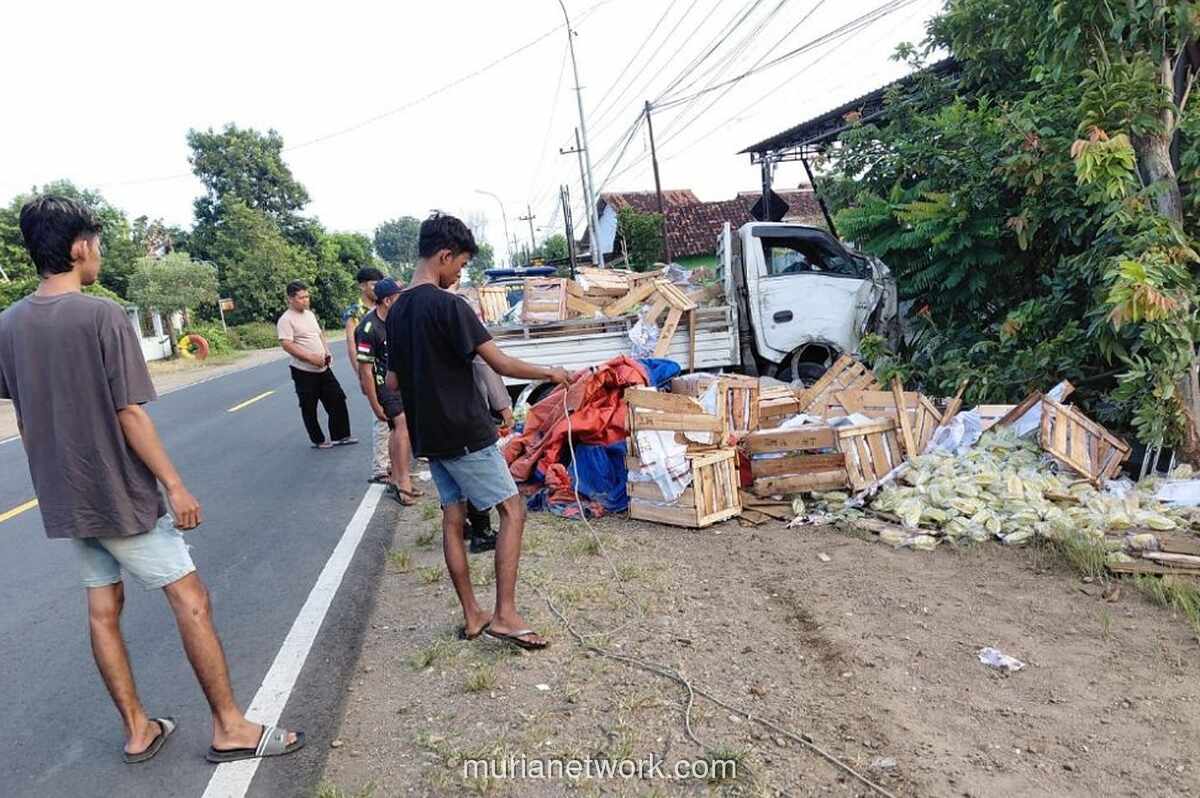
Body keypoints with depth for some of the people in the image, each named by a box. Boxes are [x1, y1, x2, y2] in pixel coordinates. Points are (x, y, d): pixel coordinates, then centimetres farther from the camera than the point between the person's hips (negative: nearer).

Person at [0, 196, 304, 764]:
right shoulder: (102, 316, -18)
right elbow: (129, 414, -20)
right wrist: (174, 485, -14)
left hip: (64, 498, 8)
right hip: (121, 494, -7)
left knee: (103, 608, 14)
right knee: (191, 599, 0)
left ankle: (137, 730, 26)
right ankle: (230, 728, 7)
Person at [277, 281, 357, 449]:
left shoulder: (310, 314, 11)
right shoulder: (286, 320, -13)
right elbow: (286, 345, -20)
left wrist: (327, 353, 4)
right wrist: (310, 358, -23)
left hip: (323, 368, 7)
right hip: (304, 372, -7)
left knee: (337, 400, 7)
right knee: (309, 408, 5)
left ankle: (340, 436, 18)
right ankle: (318, 441, 18)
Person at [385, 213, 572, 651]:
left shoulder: (396, 311, 9)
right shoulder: (448, 305, -17)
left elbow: (392, 381, 14)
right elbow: (502, 364, -18)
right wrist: (551, 373, -4)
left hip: (429, 435, 8)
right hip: (465, 433, -8)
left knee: (452, 520, 11)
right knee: (512, 510, 0)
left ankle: (472, 616, 19)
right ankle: (504, 614, -2)